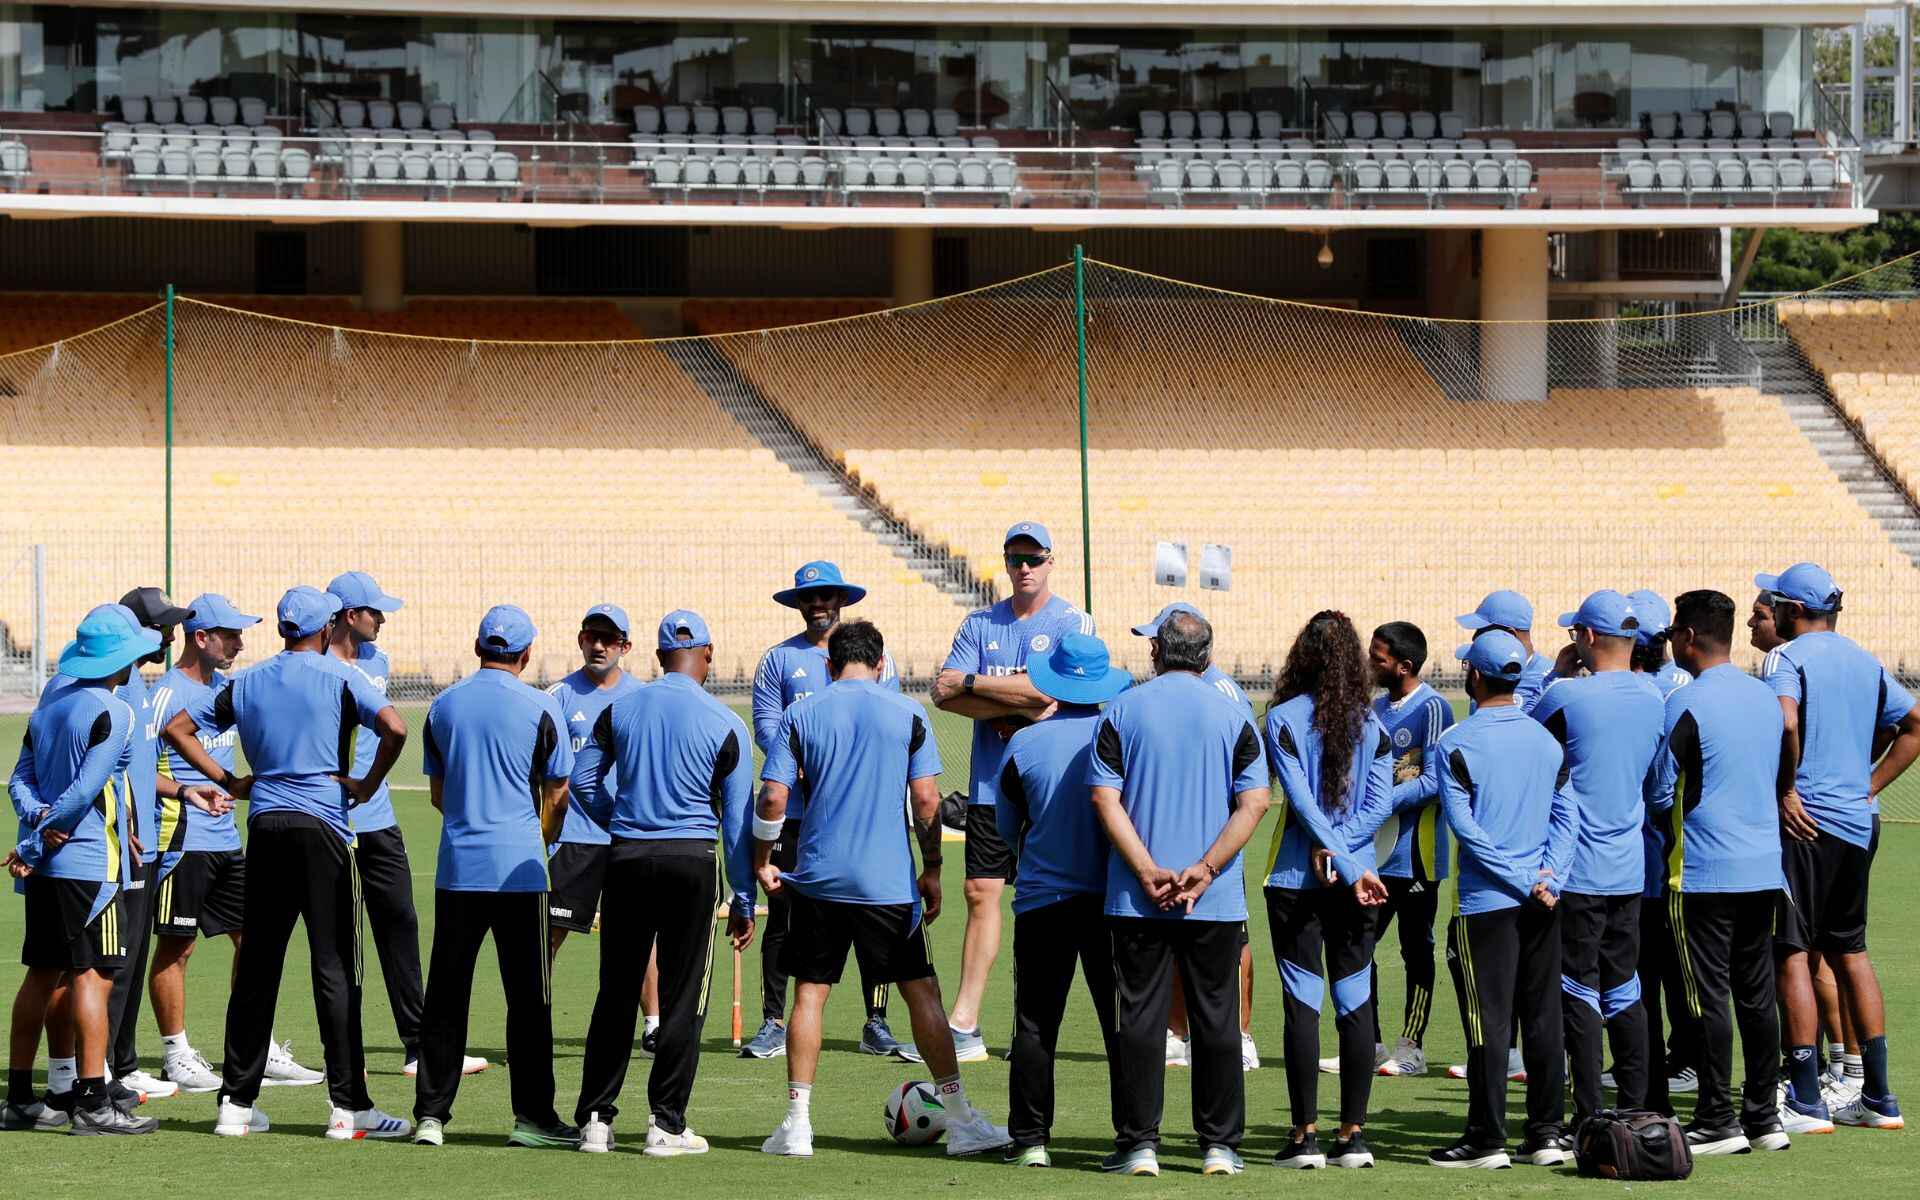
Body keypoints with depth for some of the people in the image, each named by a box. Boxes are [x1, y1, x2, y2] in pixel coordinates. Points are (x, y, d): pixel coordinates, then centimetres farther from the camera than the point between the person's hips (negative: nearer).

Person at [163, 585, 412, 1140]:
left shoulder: (246, 683, 10)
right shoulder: (338, 677, -4)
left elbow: (177, 728, 13)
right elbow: (394, 728, -19)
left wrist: (227, 781, 12)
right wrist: (368, 784, -6)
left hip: (264, 825, 4)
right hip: (322, 827, -4)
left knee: (257, 967, 9)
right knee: (335, 969, -3)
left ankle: (236, 1102, 9)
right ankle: (348, 1106, -6)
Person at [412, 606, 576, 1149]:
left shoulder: (443, 706, 7)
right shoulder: (540, 708, -4)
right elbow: (557, 796, 1)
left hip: (457, 866, 3)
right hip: (519, 869, -3)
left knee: (445, 996, 7)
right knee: (527, 996, 2)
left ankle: (430, 1113, 5)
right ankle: (532, 1114, 2)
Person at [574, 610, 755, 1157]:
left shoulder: (619, 711, 3)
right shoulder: (725, 724, -3)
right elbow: (738, 821, -1)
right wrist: (743, 900, 5)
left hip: (626, 859, 2)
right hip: (692, 862, -2)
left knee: (615, 995, 10)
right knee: (683, 998, 3)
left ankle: (595, 1119, 11)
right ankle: (667, 1124, 2)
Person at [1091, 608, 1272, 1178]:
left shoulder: (1121, 712, 1)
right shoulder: (1232, 716, 2)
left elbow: (1105, 798, -7)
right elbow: (1254, 803, -6)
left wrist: (1148, 872, -11)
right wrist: (1205, 870, -10)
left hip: (1136, 898, -1)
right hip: (1216, 901, 1)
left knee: (1138, 1018, 4)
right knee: (1216, 1019, 8)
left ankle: (1139, 1143, 2)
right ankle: (1220, 1145, 8)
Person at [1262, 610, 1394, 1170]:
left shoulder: (1284, 718, -6)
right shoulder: (1370, 722, 3)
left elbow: (1303, 801, -12)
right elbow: (1380, 803, -4)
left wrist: (1351, 867, -13)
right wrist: (1341, 854, -6)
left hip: (1296, 878, -3)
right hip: (1357, 879, 3)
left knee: (1303, 1001, -1)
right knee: (1355, 999, 6)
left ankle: (1305, 1134, -2)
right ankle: (1354, 1133, 5)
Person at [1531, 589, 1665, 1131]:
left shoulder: (1568, 695, -15)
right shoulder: (1653, 699, 3)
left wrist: (1559, 672, 8)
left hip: (1577, 870, -6)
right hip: (1630, 869, 6)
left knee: (1579, 991, -2)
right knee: (1624, 991, 13)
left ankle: (1589, 1119, -4)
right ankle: (1634, 1111, 14)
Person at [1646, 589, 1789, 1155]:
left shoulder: (1686, 703, -13)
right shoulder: (1765, 697, 8)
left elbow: (1661, 794, -10)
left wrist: (1669, 836, 10)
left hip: (1703, 873, -7)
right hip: (1763, 868, 7)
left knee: (1709, 997, -2)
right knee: (1757, 995, 11)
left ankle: (1717, 1121, -1)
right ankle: (1763, 1117, 14)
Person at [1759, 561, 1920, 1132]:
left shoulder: (1788, 659, -9)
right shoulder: (1866, 662, 13)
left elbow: (1785, 722, -27)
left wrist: (1784, 791, -16)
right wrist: (1867, 787, 14)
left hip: (1805, 824, -7)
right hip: (1857, 822, 7)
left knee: (1791, 952, -4)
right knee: (1849, 951, 15)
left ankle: (1805, 1101, -8)